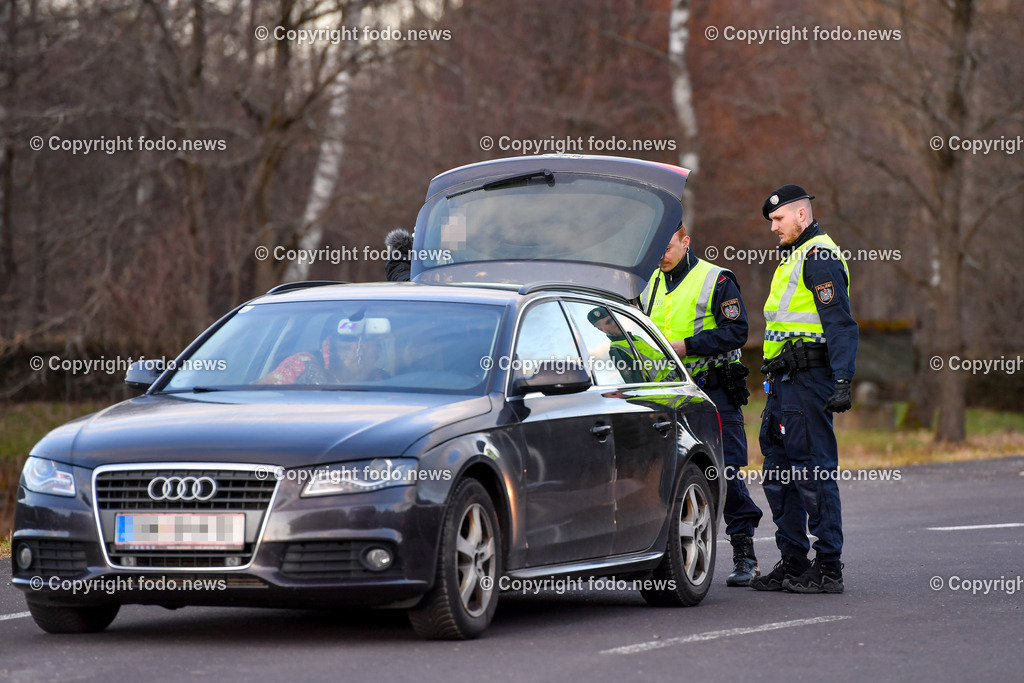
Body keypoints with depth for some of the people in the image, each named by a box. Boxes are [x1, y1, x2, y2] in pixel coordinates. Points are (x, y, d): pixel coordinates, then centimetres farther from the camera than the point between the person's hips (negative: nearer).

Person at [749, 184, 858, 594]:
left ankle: (828, 568, -8)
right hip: (784, 383, 11)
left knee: (814, 471, -9)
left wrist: (842, 381, -26)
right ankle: (793, 562, 17)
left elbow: (841, 325, -18)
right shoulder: (793, 258, 23)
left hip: (809, 378, -11)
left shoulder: (819, 257, -10)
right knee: (779, 473, 11)